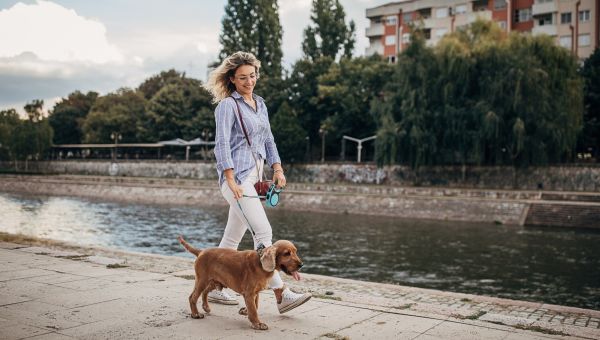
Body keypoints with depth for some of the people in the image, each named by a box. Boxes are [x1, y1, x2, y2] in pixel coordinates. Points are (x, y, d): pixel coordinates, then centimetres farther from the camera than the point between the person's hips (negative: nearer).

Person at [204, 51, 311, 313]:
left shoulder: (260, 103, 17)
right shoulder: (227, 105, -6)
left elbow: (268, 139, 21)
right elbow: (222, 145, -13)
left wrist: (277, 168, 8)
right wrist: (231, 182, -20)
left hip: (254, 175, 8)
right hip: (237, 176, -8)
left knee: (233, 237, 13)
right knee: (263, 232, -15)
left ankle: (214, 288, 25)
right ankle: (281, 295, -14)